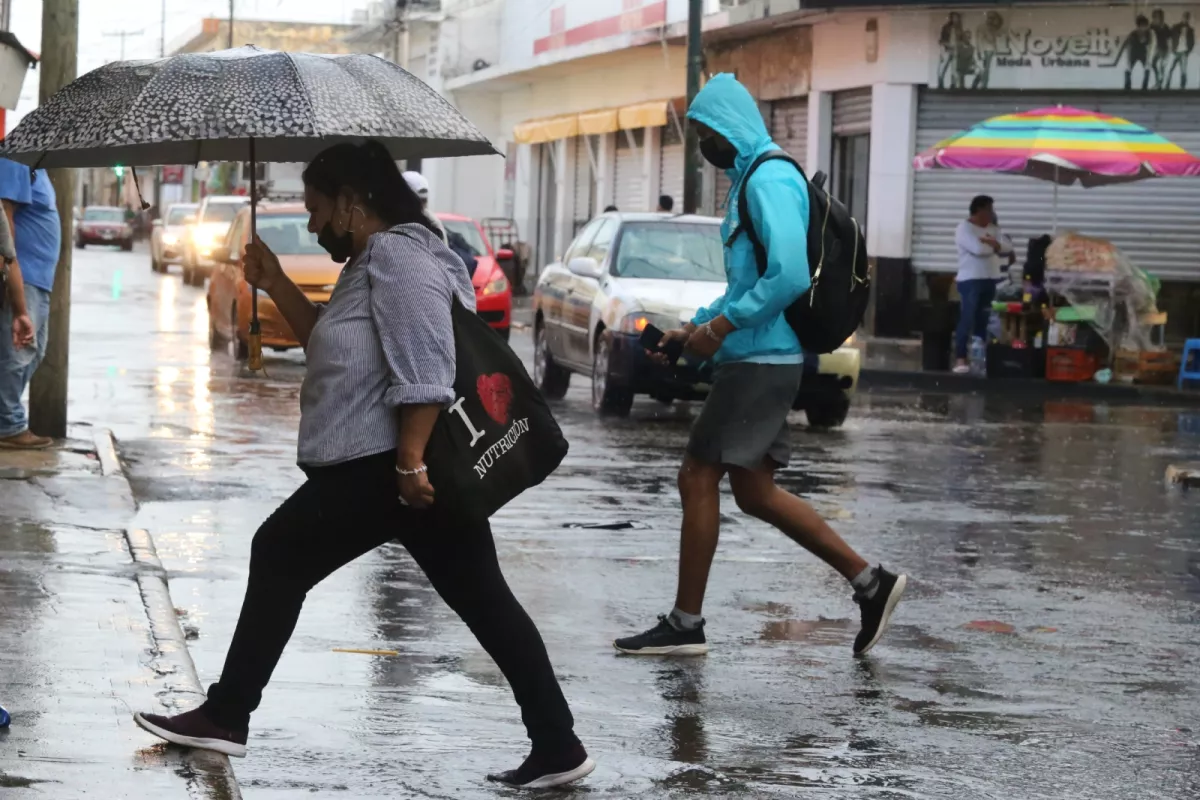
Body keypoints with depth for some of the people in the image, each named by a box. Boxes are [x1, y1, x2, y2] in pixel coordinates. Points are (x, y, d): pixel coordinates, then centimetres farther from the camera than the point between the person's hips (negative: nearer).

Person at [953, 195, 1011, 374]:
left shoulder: (992, 229, 16)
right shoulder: (964, 229, -8)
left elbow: (1008, 247, 6)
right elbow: (978, 249, -22)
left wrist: (991, 243, -12)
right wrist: (996, 245, -3)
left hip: (990, 280, 8)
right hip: (971, 280, -8)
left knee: (983, 321, 8)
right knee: (967, 320, -11)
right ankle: (960, 359, -12)